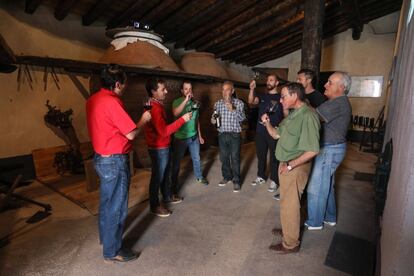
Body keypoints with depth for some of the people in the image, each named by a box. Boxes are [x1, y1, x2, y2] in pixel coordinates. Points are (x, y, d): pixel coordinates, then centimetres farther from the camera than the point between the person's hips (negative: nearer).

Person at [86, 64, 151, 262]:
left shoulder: (93, 100, 5)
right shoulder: (112, 102, -22)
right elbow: (131, 134, -21)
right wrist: (143, 120, -4)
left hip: (101, 157, 9)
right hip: (115, 161, -9)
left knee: (106, 201, 23)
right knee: (116, 206, 4)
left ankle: (105, 237, 41)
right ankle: (112, 251, 19)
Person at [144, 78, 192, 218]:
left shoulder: (157, 105, 10)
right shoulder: (154, 108, -24)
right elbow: (164, 131, -29)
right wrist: (182, 119, -26)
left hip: (163, 146, 10)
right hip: (158, 148, -10)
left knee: (165, 173, 22)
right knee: (157, 176, 3)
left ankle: (167, 196, 39)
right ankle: (154, 206, 17)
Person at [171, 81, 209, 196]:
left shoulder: (195, 103, 5)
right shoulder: (177, 101, -9)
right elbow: (175, 113, -32)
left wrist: (199, 135, 16)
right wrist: (185, 100, -34)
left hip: (194, 136, 5)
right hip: (180, 137, -5)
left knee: (196, 158, 19)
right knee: (176, 161, 5)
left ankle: (199, 177, 40)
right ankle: (174, 184, 19)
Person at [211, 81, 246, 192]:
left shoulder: (239, 103, -5)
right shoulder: (217, 103, 6)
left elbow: (242, 118, -14)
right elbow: (214, 118, 14)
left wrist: (233, 110, -28)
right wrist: (213, 120, -9)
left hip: (234, 134, -4)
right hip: (222, 135, 4)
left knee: (235, 158, 1)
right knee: (224, 157, 13)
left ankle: (236, 181, 13)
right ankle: (227, 176, 32)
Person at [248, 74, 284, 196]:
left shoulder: (280, 97, -1)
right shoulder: (262, 96, 10)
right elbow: (251, 101, -8)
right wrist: (252, 89, -24)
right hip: (260, 131, 4)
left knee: (274, 156, 3)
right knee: (261, 155, 14)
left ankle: (274, 180, 14)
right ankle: (261, 176, 29)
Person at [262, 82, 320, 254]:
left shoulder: (308, 116, -23)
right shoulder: (293, 114, 8)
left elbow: (312, 150, -27)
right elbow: (276, 135, 14)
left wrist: (290, 165, -22)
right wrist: (267, 123, -3)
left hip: (296, 167, -9)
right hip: (286, 165, 9)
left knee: (290, 204, 3)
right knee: (287, 200, 23)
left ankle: (291, 243, 21)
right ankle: (288, 229, 43)